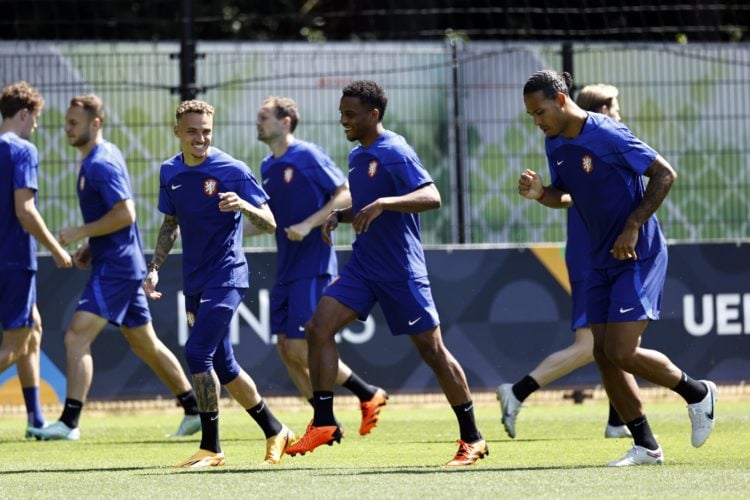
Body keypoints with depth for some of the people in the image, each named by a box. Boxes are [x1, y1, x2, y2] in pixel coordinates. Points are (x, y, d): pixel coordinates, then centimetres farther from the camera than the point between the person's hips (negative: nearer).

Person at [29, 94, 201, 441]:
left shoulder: (101, 164, -16)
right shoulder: (94, 160, 15)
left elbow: (125, 214, -24)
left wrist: (80, 233, -18)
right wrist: (90, 247, 15)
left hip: (116, 266, -11)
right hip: (114, 263, 11)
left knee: (77, 336, -17)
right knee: (145, 344, 17)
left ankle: (69, 422, -22)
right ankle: (194, 410, 24)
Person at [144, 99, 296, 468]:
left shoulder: (232, 171, -12)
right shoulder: (170, 172, 6)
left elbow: (270, 225, -11)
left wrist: (243, 205, -31)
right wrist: (154, 267, 11)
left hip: (226, 276, -7)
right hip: (195, 281, 7)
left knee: (197, 353, -18)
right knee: (221, 365, 12)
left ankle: (211, 448, -12)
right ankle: (276, 432, 27)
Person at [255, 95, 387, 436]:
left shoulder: (308, 156, -10)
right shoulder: (268, 167, 14)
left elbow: (346, 195, -13)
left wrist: (308, 225, -21)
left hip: (312, 266, -8)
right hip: (286, 269, 8)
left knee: (300, 349, -12)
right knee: (285, 348, 3)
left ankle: (369, 395, 2)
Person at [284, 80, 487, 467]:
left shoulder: (395, 153, -14)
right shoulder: (357, 156, 12)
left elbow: (432, 197, -26)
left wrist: (382, 204, -36)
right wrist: (339, 216, 6)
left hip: (401, 271, -8)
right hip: (363, 265, 8)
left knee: (432, 349, -2)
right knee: (318, 328, -7)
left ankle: (472, 439, 8)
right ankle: (323, 424, -1)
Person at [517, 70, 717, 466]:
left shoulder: (608, 135, -19)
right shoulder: (554, 144, 5)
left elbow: (664, 174, -16)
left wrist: (633, 227, -20)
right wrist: (540, 193, -5)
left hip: (638, 256, -8)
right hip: (602, 260, 8)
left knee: (621, 352, -13)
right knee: (603, 353, 2)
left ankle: (697, 393, 11)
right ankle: (645, 446, 10)